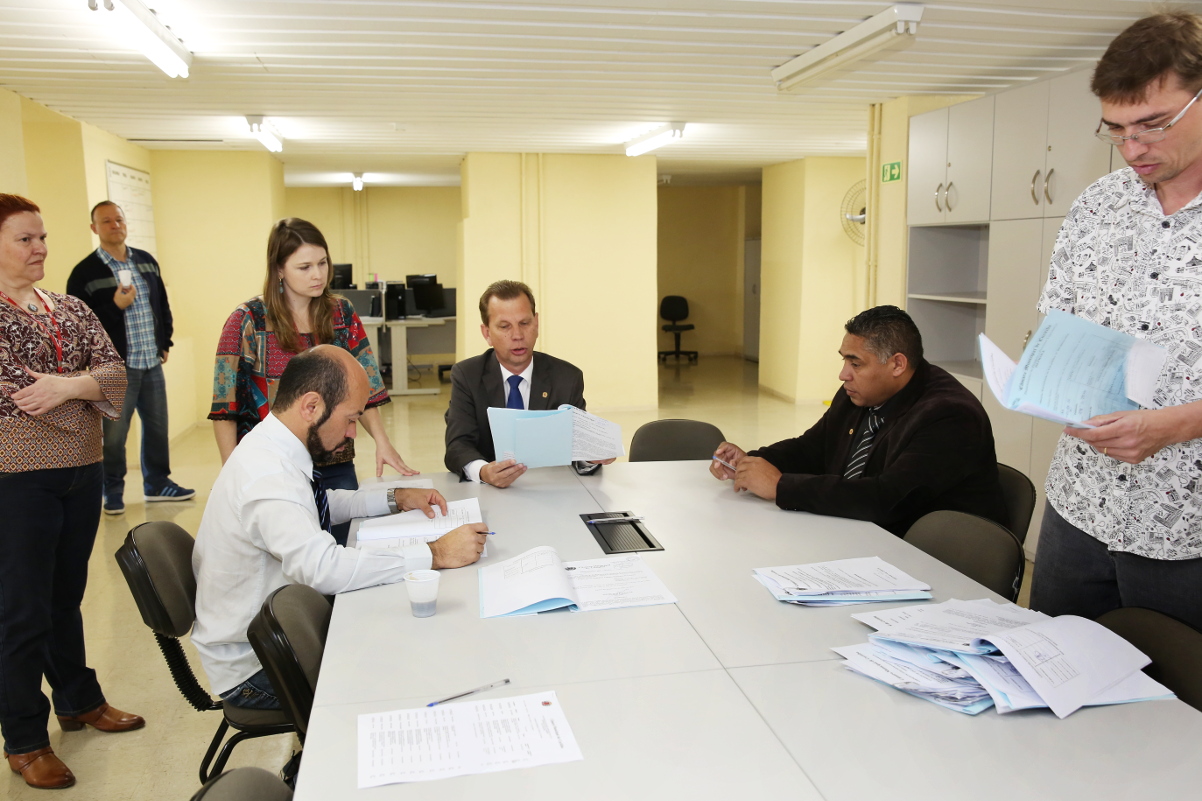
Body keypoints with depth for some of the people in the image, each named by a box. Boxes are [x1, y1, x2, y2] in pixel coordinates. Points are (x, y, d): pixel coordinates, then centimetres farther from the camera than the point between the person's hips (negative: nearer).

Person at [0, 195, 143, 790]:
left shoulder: (71, 309, 10)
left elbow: (115, 370, -2)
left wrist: (66, 386, -19)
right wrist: (86, 387, -11)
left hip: (82, 471, 6)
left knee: (67, 596, 20)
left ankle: (79, 701, 36)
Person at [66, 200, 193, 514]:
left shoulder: (146, 261, 10)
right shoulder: (85, 272, -6)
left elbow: (162, 305, 19)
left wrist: (165, 343, 14)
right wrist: (115, 306, -19)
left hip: (152, 362, 5)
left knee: (157, 426, 12)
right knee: (114, 434, 1)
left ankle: (157, 483, 27)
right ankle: (113, 491, 18)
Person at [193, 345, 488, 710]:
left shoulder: (273, 447, 0)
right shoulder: (267, 477, -30)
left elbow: (324, 504, 20)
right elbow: (324, 567, -42)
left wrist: (396, 498, 7)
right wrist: (435, 554, -37)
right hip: (252, 670, -9)